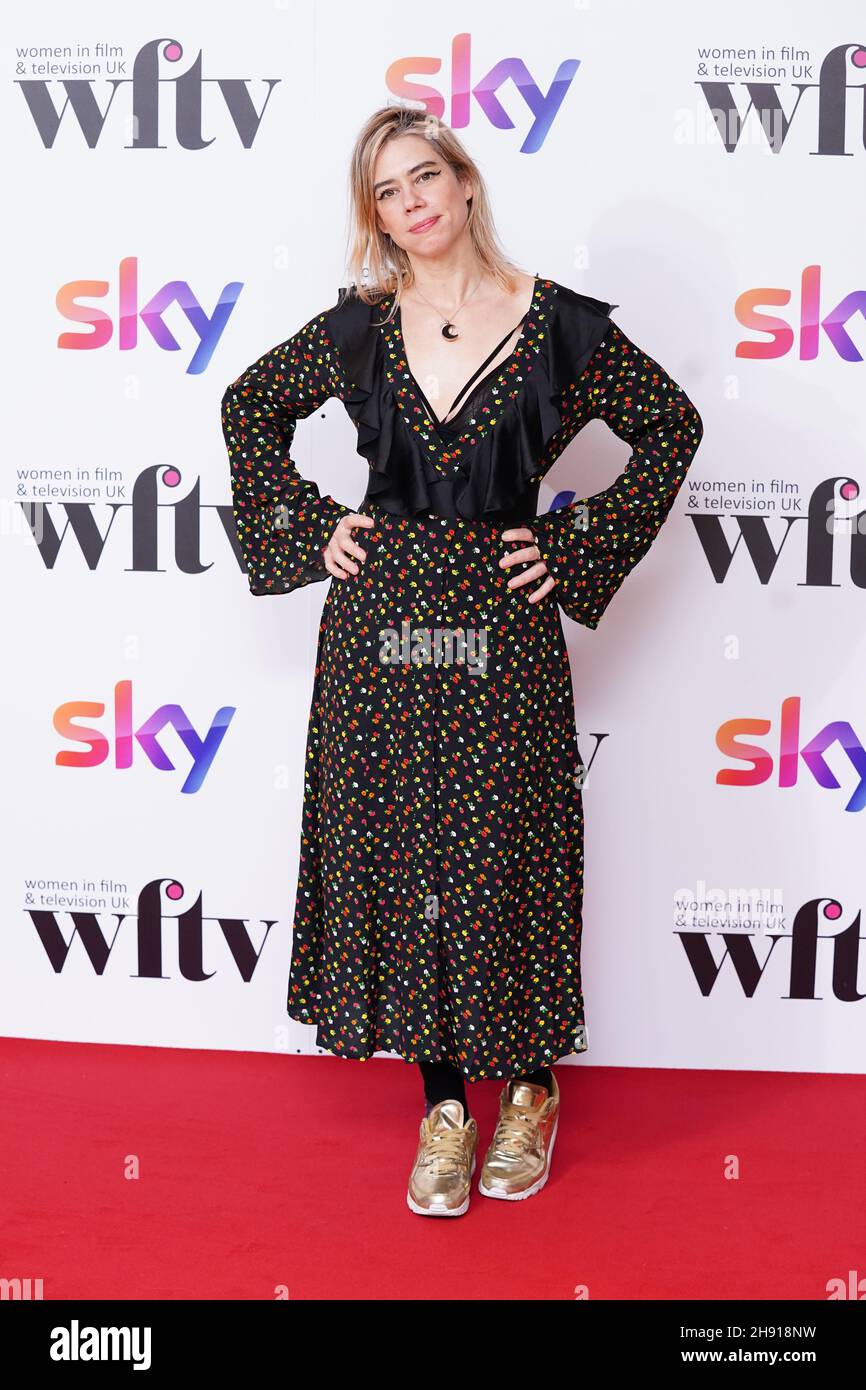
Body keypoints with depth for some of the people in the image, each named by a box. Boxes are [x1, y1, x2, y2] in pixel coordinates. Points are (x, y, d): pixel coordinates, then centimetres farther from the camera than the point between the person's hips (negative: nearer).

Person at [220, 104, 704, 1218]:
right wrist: (308, 529, 7)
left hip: (502, 625, -2)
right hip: (380, 623, 2)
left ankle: (531, 1086, 26)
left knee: (509, 851, 3)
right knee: (396, 849, 5)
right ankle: (443, 1103, 20)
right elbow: (249, 407, 18)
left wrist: (577, 547, 0)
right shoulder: (358, 326, 5)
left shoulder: (556, 322, -1)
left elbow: (671, 425, 6)